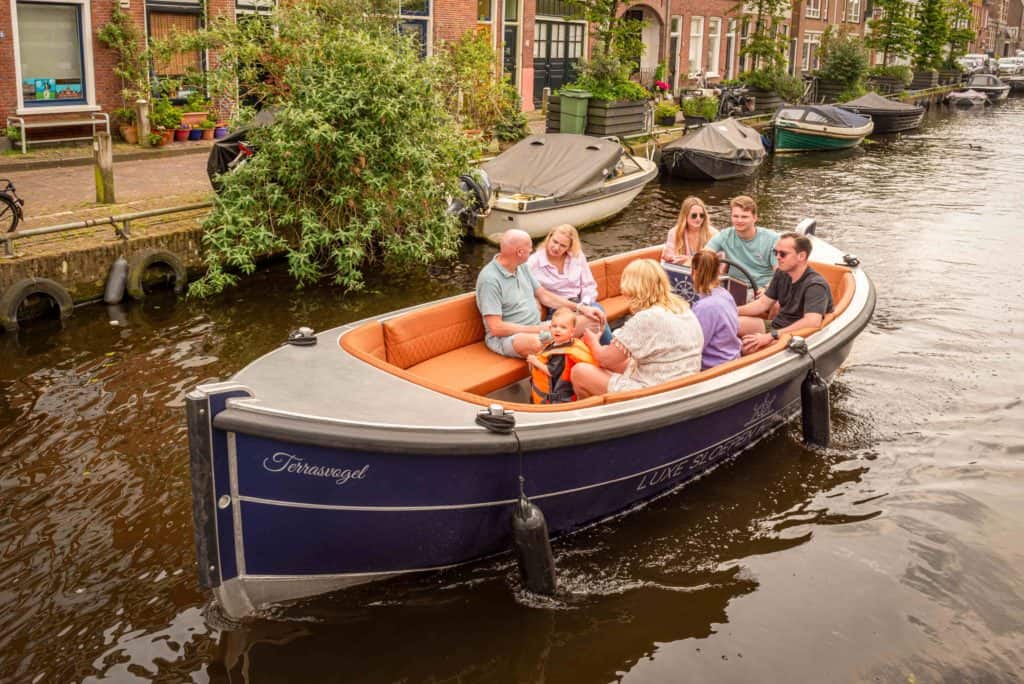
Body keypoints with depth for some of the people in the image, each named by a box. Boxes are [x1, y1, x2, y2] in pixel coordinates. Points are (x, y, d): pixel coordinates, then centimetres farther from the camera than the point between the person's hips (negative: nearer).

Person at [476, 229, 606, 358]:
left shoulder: (522, 267, 7)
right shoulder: (490, 279, -18)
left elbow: (544, 296, 15)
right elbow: (496, 328, -21)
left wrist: (581, 308, 5)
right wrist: (538, 329, -21)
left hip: (536, 328, 8)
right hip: (505, 337, -8)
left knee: (588, 321, -3)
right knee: (538, 344, -42)